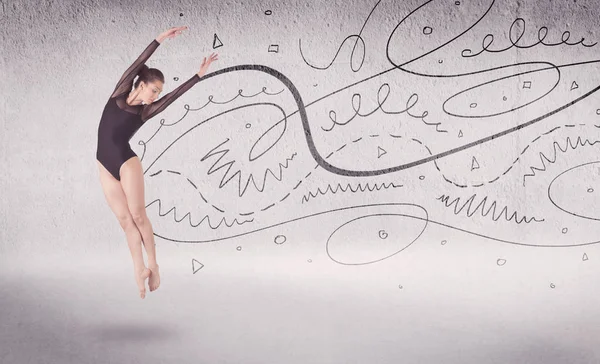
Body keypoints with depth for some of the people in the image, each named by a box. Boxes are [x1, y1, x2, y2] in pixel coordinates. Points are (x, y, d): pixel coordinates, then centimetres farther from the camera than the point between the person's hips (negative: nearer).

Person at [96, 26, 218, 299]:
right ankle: (139, 269, 5)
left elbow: (175, 94, -2)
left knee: (138, 216, -2)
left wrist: (199, 75, -5)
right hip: (105, 166, 1)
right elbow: (136, 65, -4)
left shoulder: (145, 111, 2)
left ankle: (152, 265, 9)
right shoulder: (119, 94, 3)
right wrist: (159, 40, -11)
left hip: (127, 163, -1)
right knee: (125, 219, 2)